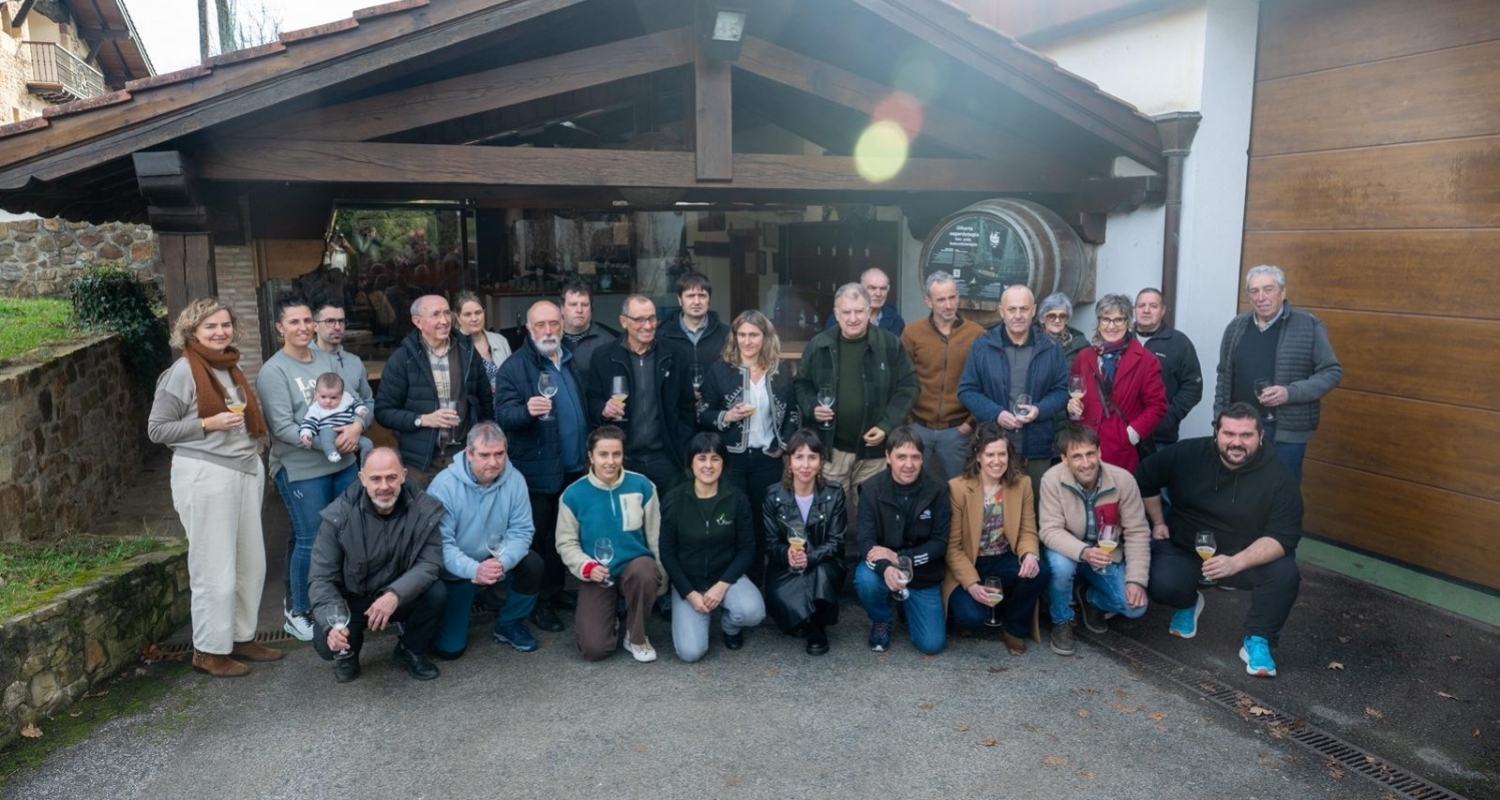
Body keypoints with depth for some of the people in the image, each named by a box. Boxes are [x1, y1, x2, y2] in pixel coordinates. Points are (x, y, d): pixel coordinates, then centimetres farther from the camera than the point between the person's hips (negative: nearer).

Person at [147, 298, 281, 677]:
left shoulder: (231, 367, 13)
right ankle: (210, 650, 12)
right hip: (205, 476, -7)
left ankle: (242, 637, 25)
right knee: (215, 570, -2)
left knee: (251, 563, 11)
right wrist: (208, 423, -18)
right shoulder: (182, 372, -8)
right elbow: (157, 429, -8)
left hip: (245, 471, 7)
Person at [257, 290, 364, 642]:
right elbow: (282, 427, -16)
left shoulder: (326, 359, 8)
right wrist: (327, 440, -21)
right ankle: (297, 612, 18)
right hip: (301, 470, -6)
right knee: (310, 541, 0)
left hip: (344, 463, 6)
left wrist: (356, 425, -12)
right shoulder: (273, 371, -10)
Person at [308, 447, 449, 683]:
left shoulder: (424, 509, -18)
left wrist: (395, 594, -39)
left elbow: (430, 562, -21)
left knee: (437, 593, -28)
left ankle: (410, 650, 4)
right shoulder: (339, 516, -19)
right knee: (326, 643, -27)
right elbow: (322, 578, -17)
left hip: (402, 597, 1)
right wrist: (332, 624, -34)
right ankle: (348, 651, 14)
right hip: (352, 599, -1)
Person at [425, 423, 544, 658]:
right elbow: (440, 542, -24)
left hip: (494, 561, 3)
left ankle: (508, 624, 2)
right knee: (449, 648, -7)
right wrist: (474, 570, -39)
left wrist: (502, 562, -34)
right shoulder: (444, 484, -22)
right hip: (455, 572, -3)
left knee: (532, 565, -25)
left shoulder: (514, 480, -13)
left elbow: (521, 531, -14)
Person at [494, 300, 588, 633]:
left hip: (575, 468, 6)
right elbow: (502, 415, -16)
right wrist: (527, 410, -37)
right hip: (539, 472, -6)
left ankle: (556, 593, 28)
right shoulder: (514, 367, -8)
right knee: (539, 539, 4)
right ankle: (538, 603, 15)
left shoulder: (572, 361, 11)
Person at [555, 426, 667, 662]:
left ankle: (636, 636, -9)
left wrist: (662, 576, 4)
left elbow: (656, 536, 2)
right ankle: (611, 621, 24)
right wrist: (586, 567, -19)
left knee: (645, 571, -38)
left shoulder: (642, 485, -7)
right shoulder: (573, 494, -8)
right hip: (597, 576, 0)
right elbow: (566, 543, -1)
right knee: (593, 649, -16)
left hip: (635, 566, 0)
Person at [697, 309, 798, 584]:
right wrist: (726, 417, -19)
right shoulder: (719, 369, -3)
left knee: (762, 522, 9)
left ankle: (756, 585, 21)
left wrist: (784, 443, -1)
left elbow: (793, 415, 12)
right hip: (731, 459, -2)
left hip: (767, 460, 2)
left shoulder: (779, 372, 5)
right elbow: (702, 415, -2)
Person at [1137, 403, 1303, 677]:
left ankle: (1257, 640, -6)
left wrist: (1236, 562, -36)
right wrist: (1157, 522, 4)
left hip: (1249, 556, 0)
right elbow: (1145, 478, 5)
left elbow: (1283, 537, -20)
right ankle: (1187, 603, 13)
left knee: (1285, 573, -29)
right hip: (1184, 547, 1)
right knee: (1162, 585, -27)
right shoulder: (1187, 454, -13)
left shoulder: (1279, 476, -17)